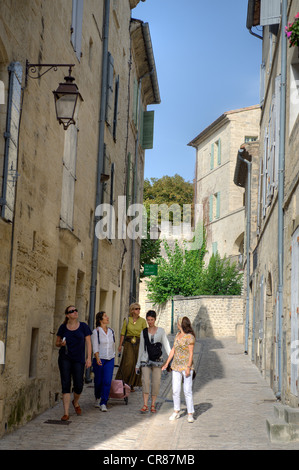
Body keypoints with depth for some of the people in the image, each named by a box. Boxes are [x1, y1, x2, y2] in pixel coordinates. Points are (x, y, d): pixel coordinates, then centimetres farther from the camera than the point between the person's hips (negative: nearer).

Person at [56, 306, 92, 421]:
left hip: (78, 359, 0)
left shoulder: (83, 326, 2)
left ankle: (75, 403, 34)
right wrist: (61, 344, -10)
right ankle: (66, 413, -4)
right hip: (64, 359, 0)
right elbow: (57, 343, 13)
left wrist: (89, 358, -5)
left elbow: (88, 343, 3)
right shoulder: (63, 327, 3)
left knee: (78, 386, 0)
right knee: (65, 385, -6)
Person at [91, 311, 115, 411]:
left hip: (110, 360, 3)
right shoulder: (95, 332, -6)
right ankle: (98, 398, 32)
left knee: (107, 381, -8)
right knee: (98, 381, 5)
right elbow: (95, 347, -11)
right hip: (99, 359, -3)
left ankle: (103, 403, -5)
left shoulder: (111, 331, 9)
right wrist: (97, 358, -22)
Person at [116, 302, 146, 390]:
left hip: (139, 344, 0)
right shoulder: (127, 320, 5)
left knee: (136, 364, -1)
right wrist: (120, 345, 2)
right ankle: (123, 383, 3)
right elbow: (123, 333, 8)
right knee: (128, 363, -12)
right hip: (128, 343, 0)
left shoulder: (142, 321, 3)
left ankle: (132, 385, 10)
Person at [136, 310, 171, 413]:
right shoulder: (144, 332, 8)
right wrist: (138, 364, 14)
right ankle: (145, 405, -12)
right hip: (146, 360, 0)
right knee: (145, 381, -13)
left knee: (156, 382, -2)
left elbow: (166, 345, 3)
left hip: (157, 360, 0)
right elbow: (141, 348, 13)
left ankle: (153, 405, 9)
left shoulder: (161, 331, 5)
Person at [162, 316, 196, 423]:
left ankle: (190, 414, 1)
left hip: (186, 366, -6)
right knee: (175, 390, 7)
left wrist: (188, 367, -16)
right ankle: (176, 412, 19)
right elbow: (173, 350, 17)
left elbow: (191, 353, -11)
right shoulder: (178, 335, 12)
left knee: (187, 390, -5)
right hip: (176, 366, 6)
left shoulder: (190, 337, -10)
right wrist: (167, 363, 17)